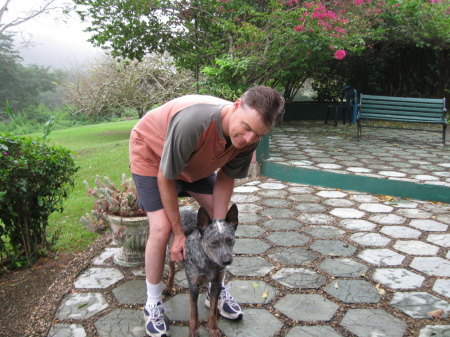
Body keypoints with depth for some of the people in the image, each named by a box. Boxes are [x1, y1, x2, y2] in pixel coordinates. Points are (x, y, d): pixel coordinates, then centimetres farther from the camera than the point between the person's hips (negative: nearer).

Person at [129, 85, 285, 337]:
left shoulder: (250, 139, -25)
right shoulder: (192, 122, -44)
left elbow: (225, 179, -11)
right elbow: (165, 179, -31)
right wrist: (179, 233, -22)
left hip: (194, 160, 6)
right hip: (151, 153, -5)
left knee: (225, 216, -1)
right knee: (162, 228, -17)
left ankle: (217, 290, 19)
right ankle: (153, 304, 6)